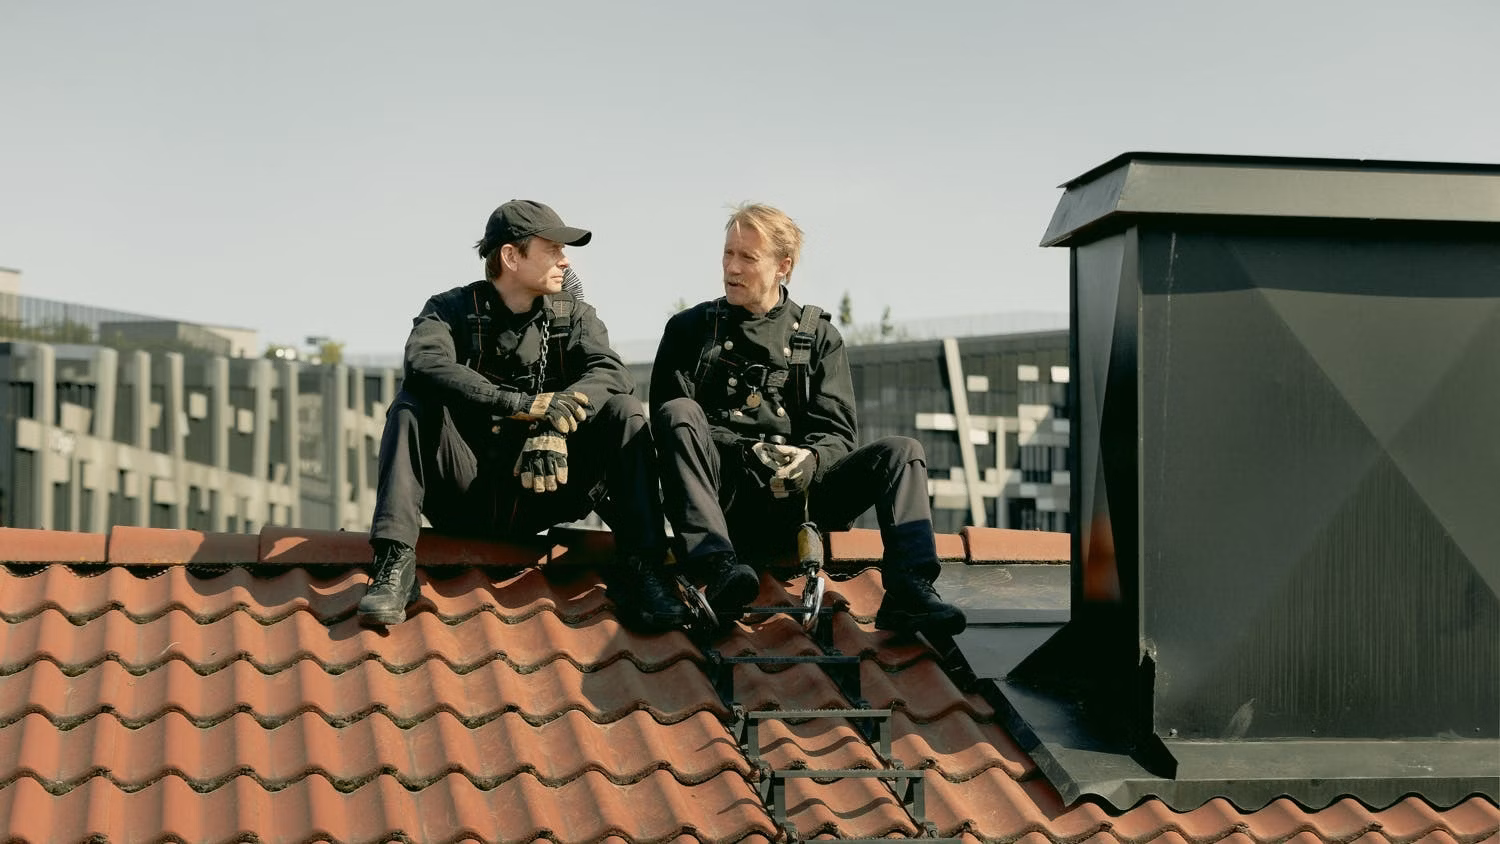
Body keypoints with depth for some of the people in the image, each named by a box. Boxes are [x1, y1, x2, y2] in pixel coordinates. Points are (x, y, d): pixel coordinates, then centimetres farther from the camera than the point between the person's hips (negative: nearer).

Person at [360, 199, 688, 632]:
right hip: (467, 496, -1)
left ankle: (640, 570, -26)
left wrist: (554, 423, -31)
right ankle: (395, 563, -33)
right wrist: (523, 404, -33)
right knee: (412, 405, -23)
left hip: (543, 495, 2)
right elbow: (425, 362, -22)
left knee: (624, 412, -17)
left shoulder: (573, 315, 10)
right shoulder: (451, 309, 2)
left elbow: (612, 373, -10)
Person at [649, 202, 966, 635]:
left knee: (901, 451, -18)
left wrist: (809, 460, -18)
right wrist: (746, 454, -17)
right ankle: (719, 568, -47)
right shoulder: (690, 330, 14)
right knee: (677, 414, -29)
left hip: (795, 498, 1)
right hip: (722, 498, -1)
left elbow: (837, 435, 8)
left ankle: (907, 591, -40)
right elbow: (671, 421, 1)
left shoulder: (818, 336, 16)